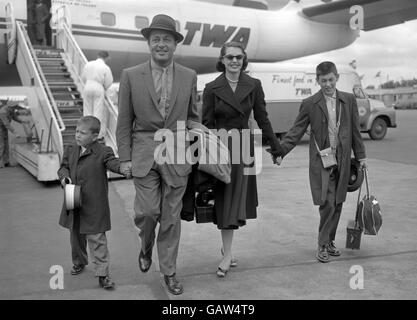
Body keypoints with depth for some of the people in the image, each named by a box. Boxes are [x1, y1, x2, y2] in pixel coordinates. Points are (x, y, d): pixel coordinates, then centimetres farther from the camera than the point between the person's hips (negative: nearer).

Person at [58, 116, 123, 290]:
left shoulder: (103, 152, -10)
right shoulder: (70, 150, 7)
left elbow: (114, 163, -22)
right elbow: (64, 166, 14)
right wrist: (64, 176, -7)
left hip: (94, 205, -6)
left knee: (97, 239, -4)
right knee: (76, 235, 21)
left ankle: (103, 273, 2)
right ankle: (79, 262, 44)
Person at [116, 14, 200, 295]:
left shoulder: (189, 76, 5)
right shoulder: (131, 76, 1)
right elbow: (124, 122, 2)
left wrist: (195, 129, -8)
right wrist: (125, 158, -1)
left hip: (177, 155, 1)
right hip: (144, 154, -1)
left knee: (171, 217, 6)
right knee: (147, 211, -7)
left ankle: (169, 271, 22)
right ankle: (146, 246, 28)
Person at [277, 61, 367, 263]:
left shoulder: (349, 100, 7)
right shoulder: (310, 104, -1)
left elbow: (355, 130, 13)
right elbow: (296, 132, -2)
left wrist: (360, 155, 13)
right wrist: (279, 151, -13)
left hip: (342, 161, 3)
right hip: (321, 161, -3)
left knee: (337, 204, 9)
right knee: (327, 204, -9)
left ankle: (329, 242, 24)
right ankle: (323, 246, 5)